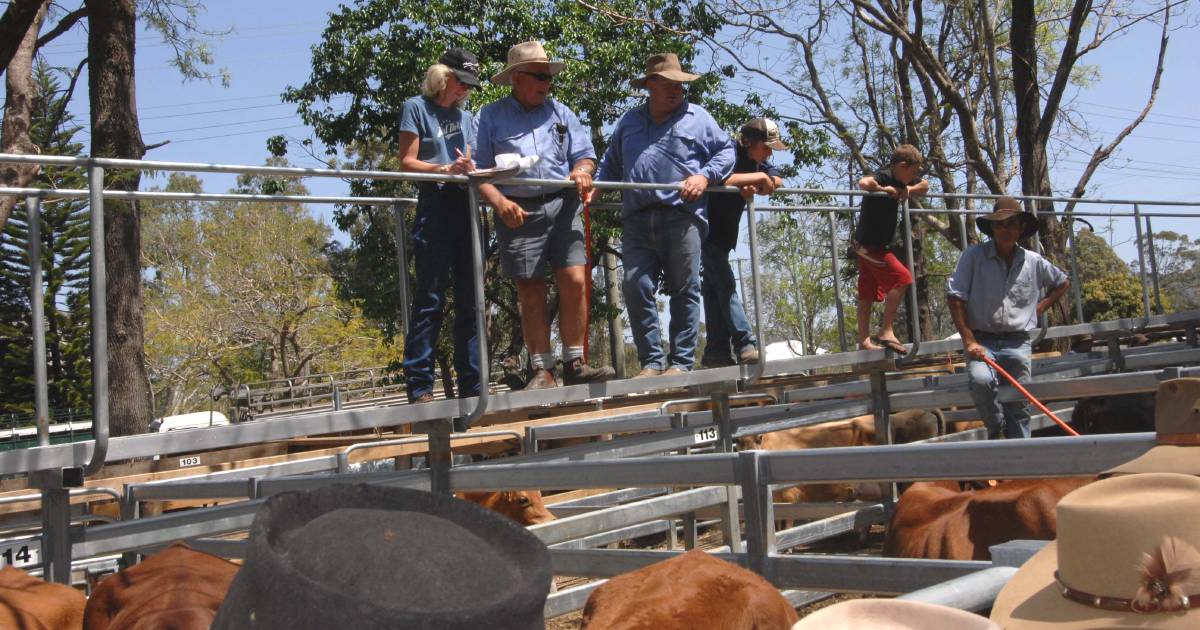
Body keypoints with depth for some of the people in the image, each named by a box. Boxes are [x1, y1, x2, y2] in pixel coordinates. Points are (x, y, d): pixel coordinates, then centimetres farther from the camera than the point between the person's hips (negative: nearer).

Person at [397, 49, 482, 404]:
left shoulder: (465, 116, 23)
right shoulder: (417, 108, 6)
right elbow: (407, 162, -2)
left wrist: (469, 170, -5)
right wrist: (445, 169, -17)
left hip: (466, 207, 6)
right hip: (435, 205, -6)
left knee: (469, 300, 4)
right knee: (430, 298, -10)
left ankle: (471, 385, 7)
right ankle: (419, 386, -8)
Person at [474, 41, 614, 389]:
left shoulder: (560, 112, 18)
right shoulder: (491, 117, 8)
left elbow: (585, 152, 16)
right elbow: (478, 169, 1)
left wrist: (582, 169, -8)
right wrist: (499, 202, -15)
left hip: (562, 207, 2)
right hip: (519, 212, -2)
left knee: (574, 282, -9)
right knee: (530, 293, 0)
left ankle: (574, 364, 0)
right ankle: (542, 371, 5)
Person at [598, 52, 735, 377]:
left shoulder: (697, 118, 13)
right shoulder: (629, 121, 23)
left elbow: (726, 151, 12)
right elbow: (611, 164, 28)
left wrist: (704, 176, -5)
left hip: (682, 215, -2)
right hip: (637, 219, 3)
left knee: (684, 291, -1)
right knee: (635, 286, -8)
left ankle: (681, 361, 4)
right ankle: (651, 360, -1)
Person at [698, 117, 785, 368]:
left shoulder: (757, 161, 7)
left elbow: (778, 182, -1)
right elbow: (721, 179, -38)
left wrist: (754, 186, -21)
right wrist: (759, 177, -27)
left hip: (724, 234, 9)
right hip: (706, 231, -9)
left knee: (713, 288, 7)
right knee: (725, 284, -15)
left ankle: (716, 353, 7)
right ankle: (745, 345, -20)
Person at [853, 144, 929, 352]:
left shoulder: (898, 181, 9)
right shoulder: (883, 177, -18)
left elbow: (925, 186, 23)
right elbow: (864, 183, -40)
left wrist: (908, 190, 2)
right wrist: (884, 189, -25)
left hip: (870, 245, 10)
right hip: (870, 244, -10)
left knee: (868, 294, 10)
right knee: (902, 278, -13)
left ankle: (864, 340, 14)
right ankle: (886, 331, -11)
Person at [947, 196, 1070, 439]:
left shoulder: (1033, 262, 9)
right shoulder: (974, 255, -2)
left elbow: (1062, 283, 28)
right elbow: (955, 298, -6)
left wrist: (1040, 307, 12)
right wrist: (969, 341, -12)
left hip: (1017, 343, 3)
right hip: (982, 340, -3)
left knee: (1019, 406, 2)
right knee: (981, 379, -31)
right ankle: (995, 428, -4)